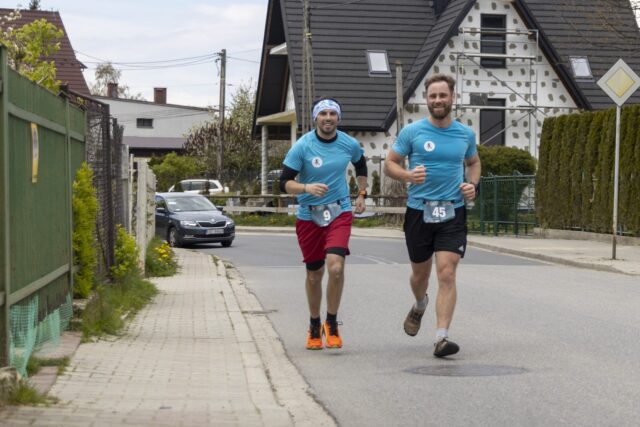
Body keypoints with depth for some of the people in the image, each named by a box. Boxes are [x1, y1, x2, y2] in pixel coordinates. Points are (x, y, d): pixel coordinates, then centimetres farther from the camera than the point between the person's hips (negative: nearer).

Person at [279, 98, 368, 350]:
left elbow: (361, 165, 23)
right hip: (308, 216, 0)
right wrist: (307, 188, -28)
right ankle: (314, 326, 30)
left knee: (336, 267, -20)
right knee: (314, 274, 8)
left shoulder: (350, 144, -1)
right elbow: (284, 183, -10)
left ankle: (331, 323, -1)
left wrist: (361, 194, 16)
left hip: (339, 212, 0)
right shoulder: (302, 146, -9)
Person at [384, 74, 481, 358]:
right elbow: (390, 164, 3)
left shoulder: (465, 134, 5)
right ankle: (419, 306, 49)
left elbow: (473, 162, 23)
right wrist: (408, 175, -18)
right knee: (420, 273, 15)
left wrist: (473, 185, 3)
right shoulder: (412, 132, -2)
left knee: (447, 274, -13)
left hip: (453, 212, 0)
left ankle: (441, 338, -14)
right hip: (419, 210, 0)